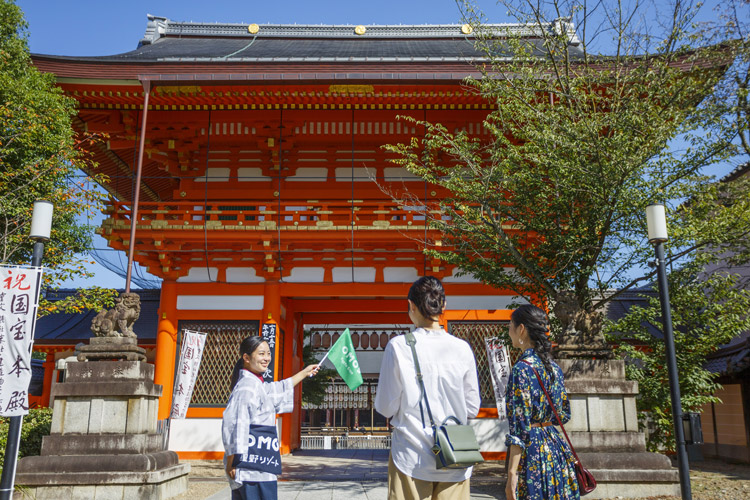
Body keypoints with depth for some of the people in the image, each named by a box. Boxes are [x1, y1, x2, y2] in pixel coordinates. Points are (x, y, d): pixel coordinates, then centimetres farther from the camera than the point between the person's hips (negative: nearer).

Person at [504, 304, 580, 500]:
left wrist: (512, 473, -17)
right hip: (555, 446, 8)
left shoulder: (522, 368, -17)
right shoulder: (553, 366, 6)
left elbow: (520, 428, -19)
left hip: (532, 451, -8)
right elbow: (564, 414, 15)